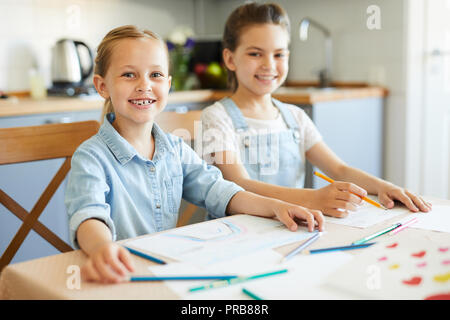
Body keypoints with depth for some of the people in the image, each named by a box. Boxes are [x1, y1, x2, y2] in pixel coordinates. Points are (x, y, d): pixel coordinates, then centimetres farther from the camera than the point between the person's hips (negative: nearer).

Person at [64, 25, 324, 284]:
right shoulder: (92, 157, -9)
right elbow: (89, 214, -25)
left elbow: (215, 190, 10)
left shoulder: (176, 149, 10)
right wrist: (102, 247, -49)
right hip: (122, 278, -3)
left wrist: (275, 206, -5)